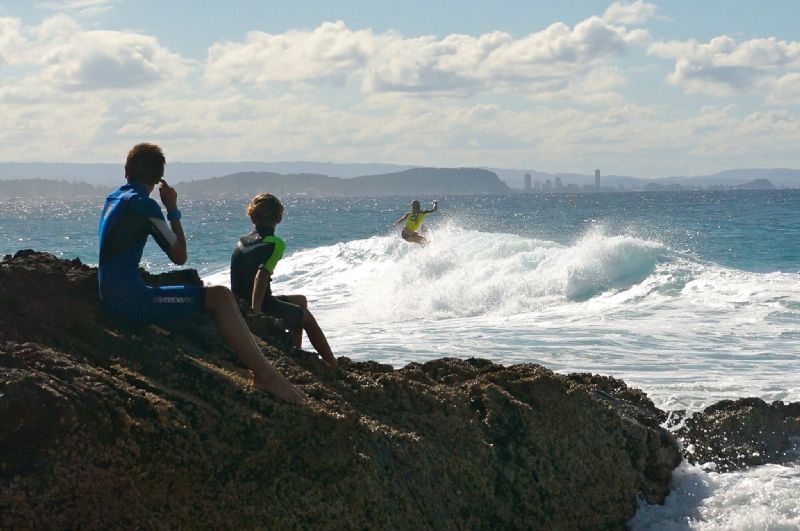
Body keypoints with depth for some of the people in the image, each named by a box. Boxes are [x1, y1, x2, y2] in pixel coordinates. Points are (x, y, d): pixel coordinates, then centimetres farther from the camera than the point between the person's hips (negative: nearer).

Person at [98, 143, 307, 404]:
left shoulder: (112, 198, 14)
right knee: (220, 296, -14)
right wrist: (173, 209, 2)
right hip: (130, 301, -10)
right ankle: (266, 375, -17)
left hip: (111, 299, 10)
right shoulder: (143, 204, -12)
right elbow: (179, 256, -7)